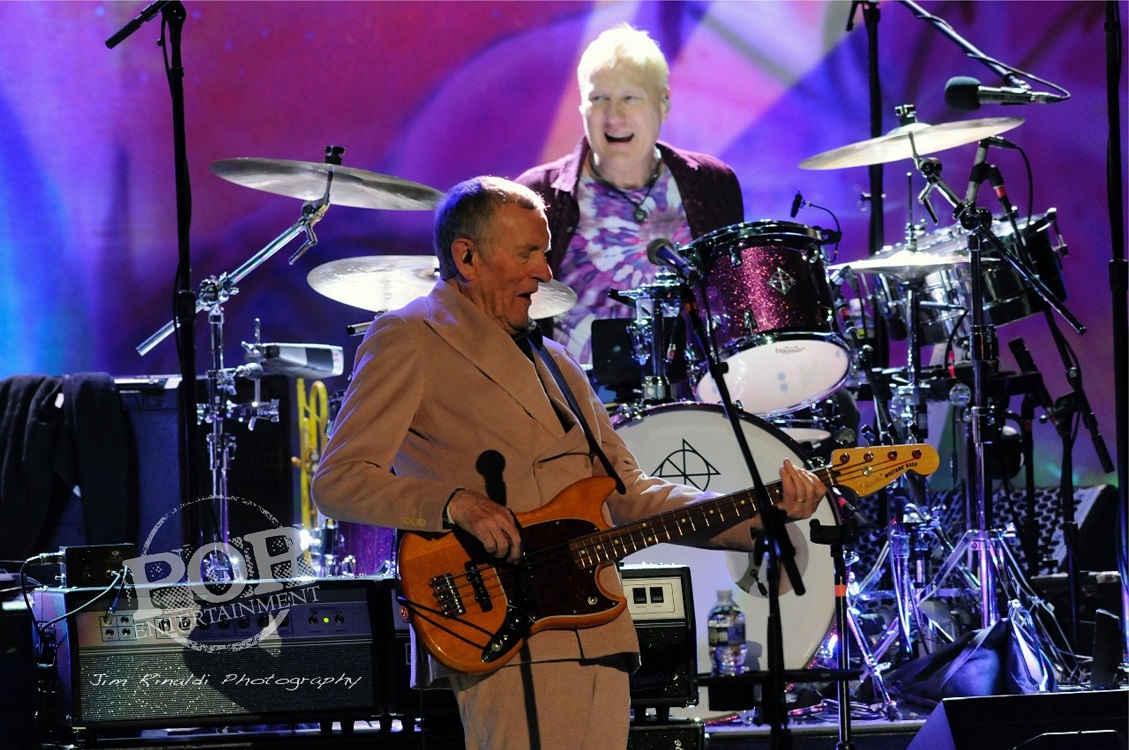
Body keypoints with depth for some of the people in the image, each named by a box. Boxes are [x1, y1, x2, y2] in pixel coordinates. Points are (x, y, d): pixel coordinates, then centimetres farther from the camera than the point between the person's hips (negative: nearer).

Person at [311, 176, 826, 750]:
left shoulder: (551, 359, 25)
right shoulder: (407, 340, 1)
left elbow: (627, 492, 21)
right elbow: (337, 481, -7)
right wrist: (456, 504, -21)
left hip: (599, 635, 7)